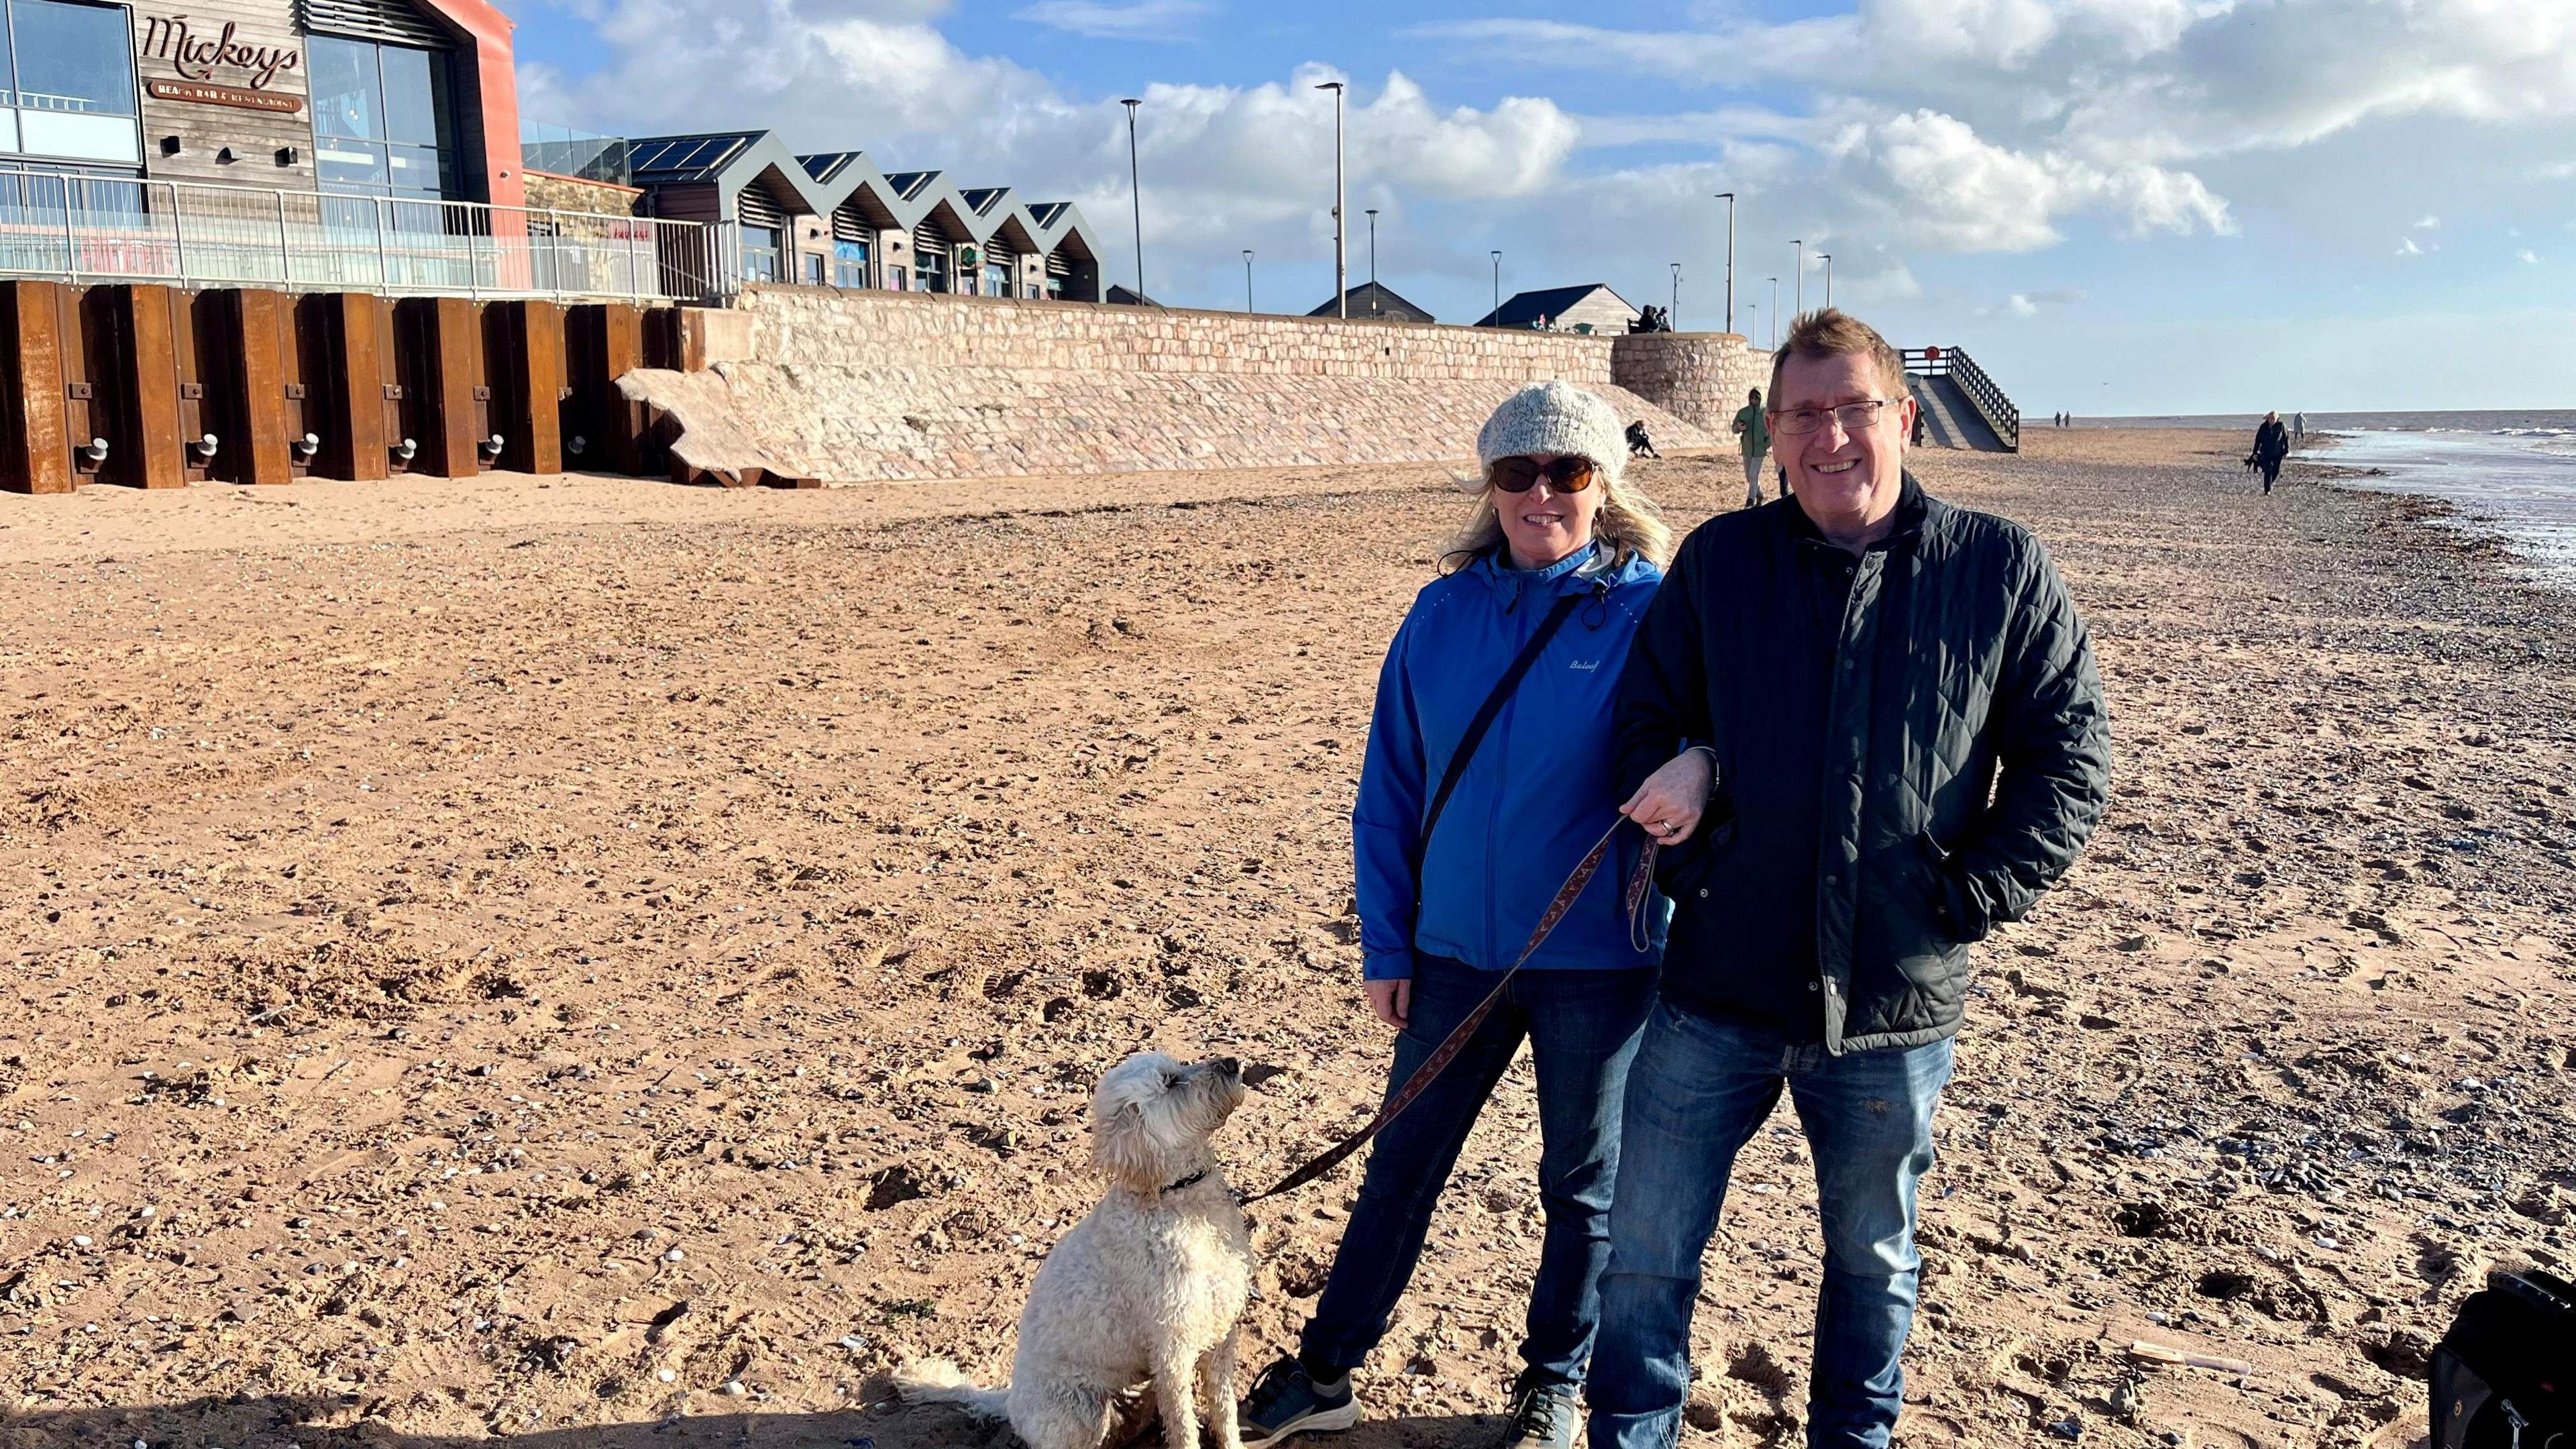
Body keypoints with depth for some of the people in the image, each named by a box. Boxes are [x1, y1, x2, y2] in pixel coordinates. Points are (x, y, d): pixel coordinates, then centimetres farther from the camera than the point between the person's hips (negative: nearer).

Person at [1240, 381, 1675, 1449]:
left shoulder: (1650, 611, -9)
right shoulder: (1444, 612, 0)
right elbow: (1390, 789, 3)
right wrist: (1384, 941, 2)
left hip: (1599, 961, -2)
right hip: (1454, 953, 3)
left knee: (1583, 1184, 14)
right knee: (1402, 1165, 13)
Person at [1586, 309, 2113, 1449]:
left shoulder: (2000, 567, -2)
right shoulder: (1718, 560, 3)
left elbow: (2070, 753, 2)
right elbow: (1643, 720, 10)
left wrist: (1974, 896, -6)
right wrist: (1680, 775, -9)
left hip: (1896, 1005, 0)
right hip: (1717, 988, 1)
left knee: (1874, 1263, 20)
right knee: (1644, 1255, 6)